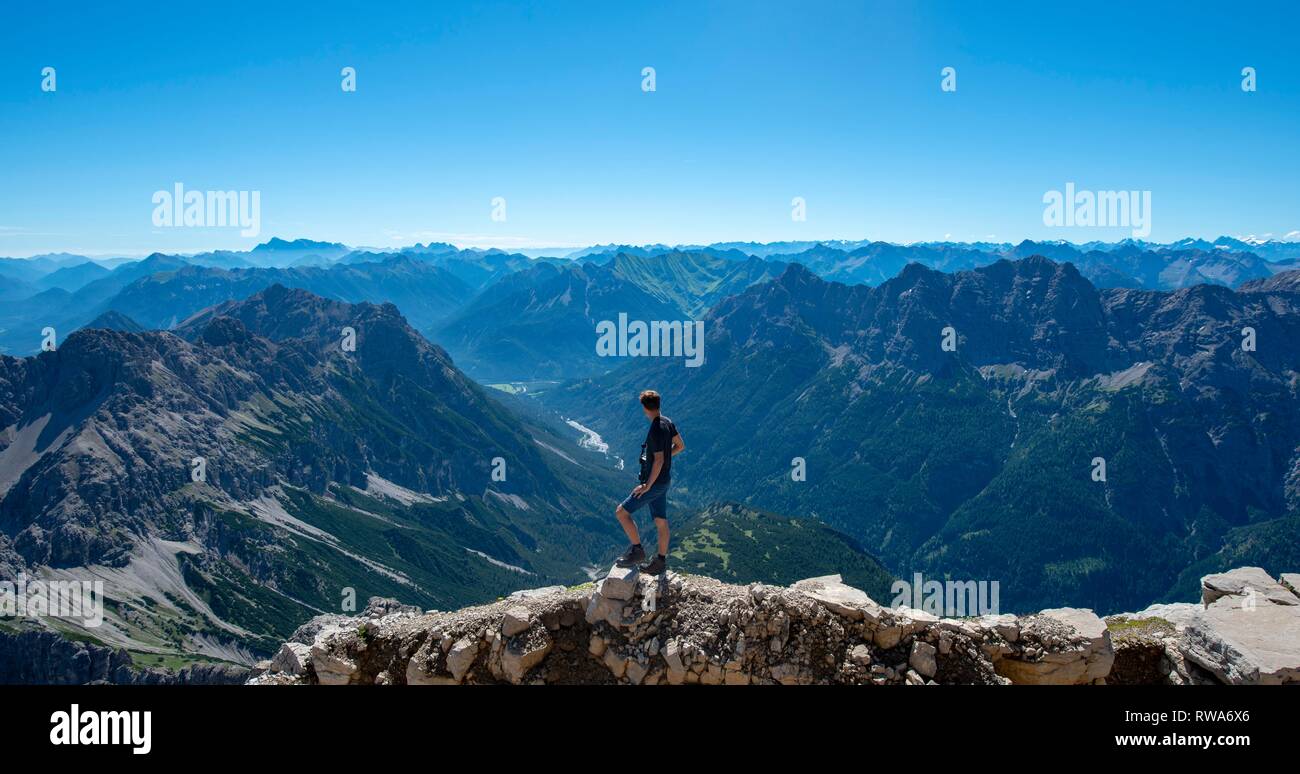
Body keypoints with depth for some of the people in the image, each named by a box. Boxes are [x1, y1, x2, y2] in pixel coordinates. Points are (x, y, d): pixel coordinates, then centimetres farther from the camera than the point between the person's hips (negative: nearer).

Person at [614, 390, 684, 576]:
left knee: (622, 512, -3)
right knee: (661, 521, 15)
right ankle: (660, 562, 23)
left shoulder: (656, 430, -25)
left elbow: (658, 461, -28)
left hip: (655, 482, -10)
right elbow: (680, 446, 14)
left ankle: (637, 550, 4)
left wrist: (647, 485, -23)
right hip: (664, 479, 10)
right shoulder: (667, 422, 2)